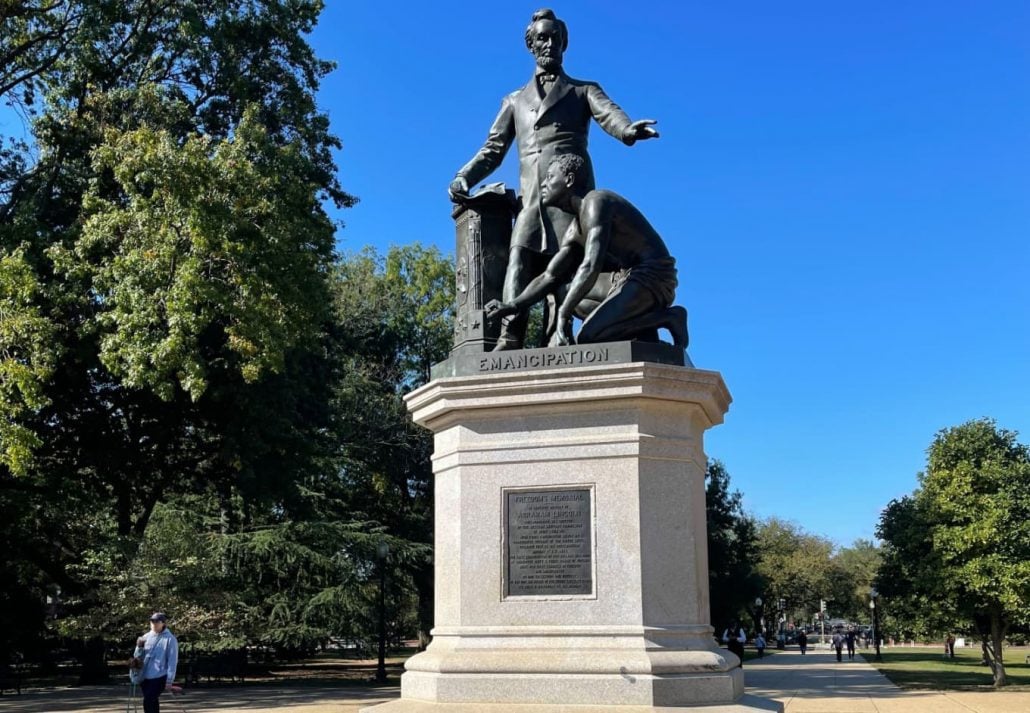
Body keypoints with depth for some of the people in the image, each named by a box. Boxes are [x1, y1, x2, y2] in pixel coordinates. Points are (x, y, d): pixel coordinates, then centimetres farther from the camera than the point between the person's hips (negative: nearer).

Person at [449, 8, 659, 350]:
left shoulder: (584, 91, 21)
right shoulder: (514, 100, 29)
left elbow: (609, 115, 0)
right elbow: (493, 149, 24)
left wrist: (629, 130, -25)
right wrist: (464, 177, 6)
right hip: (531, 196, 2)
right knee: (520, 260, -18)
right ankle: (509, 338, -30)